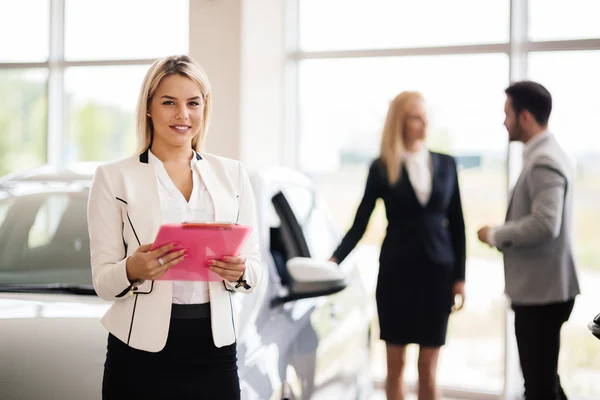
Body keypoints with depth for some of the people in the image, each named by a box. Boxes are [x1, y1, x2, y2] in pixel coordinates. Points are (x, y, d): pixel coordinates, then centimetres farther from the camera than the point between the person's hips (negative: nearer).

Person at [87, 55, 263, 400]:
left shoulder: (232, 174, 8)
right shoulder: (114, 177, 0)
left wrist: (239, 271, -16)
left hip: (214, 348, 2)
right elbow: (102, 280, -4)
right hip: (142, 351, -2)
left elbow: (256, 269, 6)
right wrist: (133, 269, -24)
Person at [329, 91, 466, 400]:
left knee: (428, 368, 4)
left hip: (437, 272, 1)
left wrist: (460, 277, 3)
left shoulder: (445, 164, 7)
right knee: (395, 364, 6)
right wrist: (335, 259, -18)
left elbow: (456, 224, 8)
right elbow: (360, 223, -3)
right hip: (396, 270, -1)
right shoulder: (382, 168, -1)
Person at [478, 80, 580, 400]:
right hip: (539, 288, 10)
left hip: (541, 291, -10)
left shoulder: (544, 162, -19)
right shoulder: (545, 156, 12)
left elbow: (544, 225, -29)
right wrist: (504, 236, 8)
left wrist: (496, 235, -15)